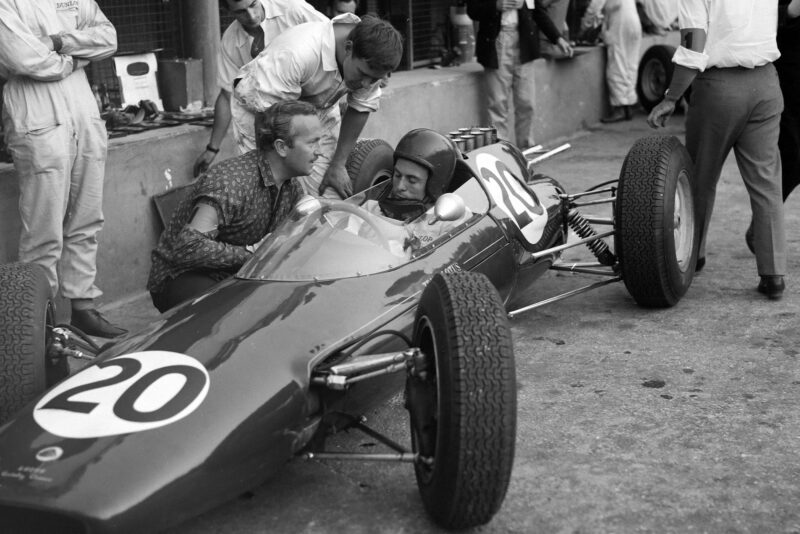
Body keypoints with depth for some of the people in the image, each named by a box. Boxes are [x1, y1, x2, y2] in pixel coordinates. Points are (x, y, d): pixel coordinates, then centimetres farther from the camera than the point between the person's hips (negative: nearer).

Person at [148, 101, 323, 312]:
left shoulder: (292, 186, 2)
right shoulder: (232, 181, -28)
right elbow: (188, 247, -35)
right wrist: (250, 252, -29)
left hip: (231, 277, 8)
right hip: (181, 278, -8)